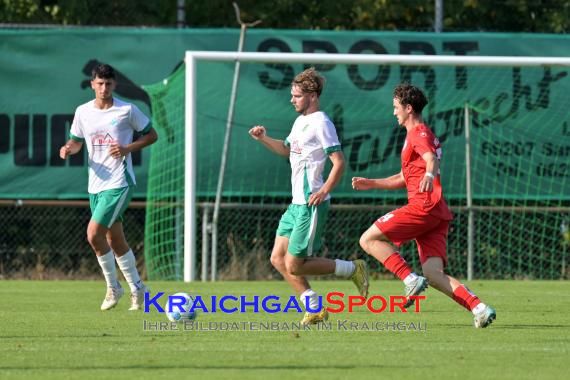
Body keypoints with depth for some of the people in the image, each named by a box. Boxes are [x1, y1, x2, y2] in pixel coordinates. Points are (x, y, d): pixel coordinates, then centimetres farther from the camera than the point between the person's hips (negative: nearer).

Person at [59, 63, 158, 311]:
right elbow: (77, 141, 18)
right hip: (96, 184, 6)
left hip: (119, 183, -6)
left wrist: (128, 148, -14)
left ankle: (113, 287, 0)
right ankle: (136, 288, 27)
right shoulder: (83, 112, 5)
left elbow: (151, 135, 2)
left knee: (94, 234, -17)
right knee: (115, 240, 11)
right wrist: (68, 149, -6)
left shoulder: (127, 110, -7)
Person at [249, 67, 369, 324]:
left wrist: (324, 191, -29)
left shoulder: (321, 124, -13)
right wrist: (264, 139, 16)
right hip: (296, 204, 10)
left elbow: (339, 162, -18)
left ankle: (353, 269, 5)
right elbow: (287, 149, 33)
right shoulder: (300, 121, 15)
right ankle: (315, 309, 12)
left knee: (294, 266, -9)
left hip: (311, 205, -10)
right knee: (278, 259, 7)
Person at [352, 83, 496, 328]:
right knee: (433, 274, -5)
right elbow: (404, 179, 39)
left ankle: (411, 280, -15)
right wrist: (371, 184, 33)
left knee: (368, 240, -4)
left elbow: (432, 158, -25)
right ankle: (479, 308, -19)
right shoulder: (420, 135, 30)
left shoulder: (419, 133, -1)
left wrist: (429, 174, -47)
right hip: (438, 214, 9)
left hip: (423, 206, -9)